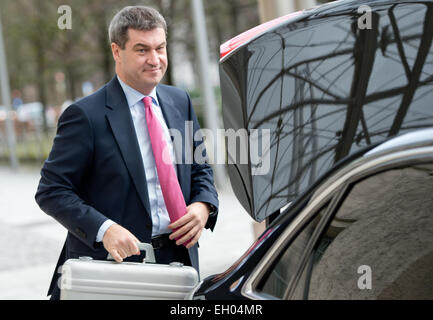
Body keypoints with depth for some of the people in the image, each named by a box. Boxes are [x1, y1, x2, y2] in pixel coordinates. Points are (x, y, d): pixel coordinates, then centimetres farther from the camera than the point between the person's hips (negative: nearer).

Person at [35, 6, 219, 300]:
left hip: (178, 259, 5)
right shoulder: (86, 115, -11)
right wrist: (104, 229, -24)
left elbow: (200, 168, 17)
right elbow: (51, 191, -11)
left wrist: (203, 205, -4)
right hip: (115, 263, -5)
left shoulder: (180, 102, 8)